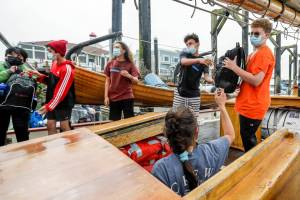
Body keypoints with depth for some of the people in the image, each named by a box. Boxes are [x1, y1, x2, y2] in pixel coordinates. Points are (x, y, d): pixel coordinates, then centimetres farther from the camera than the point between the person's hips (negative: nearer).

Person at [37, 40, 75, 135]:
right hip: (51, 102, 8)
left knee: (64, 126, 0)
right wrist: (40, 77, 2)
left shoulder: (67, 68, -20)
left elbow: (61, 91, -22)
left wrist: (49, 106, -21)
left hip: (63, 103, -8)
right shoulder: (54, 63, 8)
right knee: (50, 125, 9)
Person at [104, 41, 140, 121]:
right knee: (113, 122, 7)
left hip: (127, 97, -2)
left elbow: (136, 81, -6)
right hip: (113, 98, 3)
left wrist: (129, 76, -27)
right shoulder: (110, 64, 6)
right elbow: (107, 81, 8)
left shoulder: (130, 64, -1)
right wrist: (106, 96, 1)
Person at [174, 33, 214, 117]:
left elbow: (206, 77, -11)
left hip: (194, 95, 0)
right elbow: (183, 62, -24)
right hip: (180, 93, 0)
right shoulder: (184, 54, 0)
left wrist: (212, 80, -35)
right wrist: (198, 60, -42)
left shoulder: (204, 60, 1)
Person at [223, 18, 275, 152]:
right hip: (248, 103, 11)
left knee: (248, 138, -2)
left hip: (253, 105, -10)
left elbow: (256, 80, -24)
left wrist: (234, 67, -20)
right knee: (247, 137, 20)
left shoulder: (264, 53, -15)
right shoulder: (254, 53, 18)